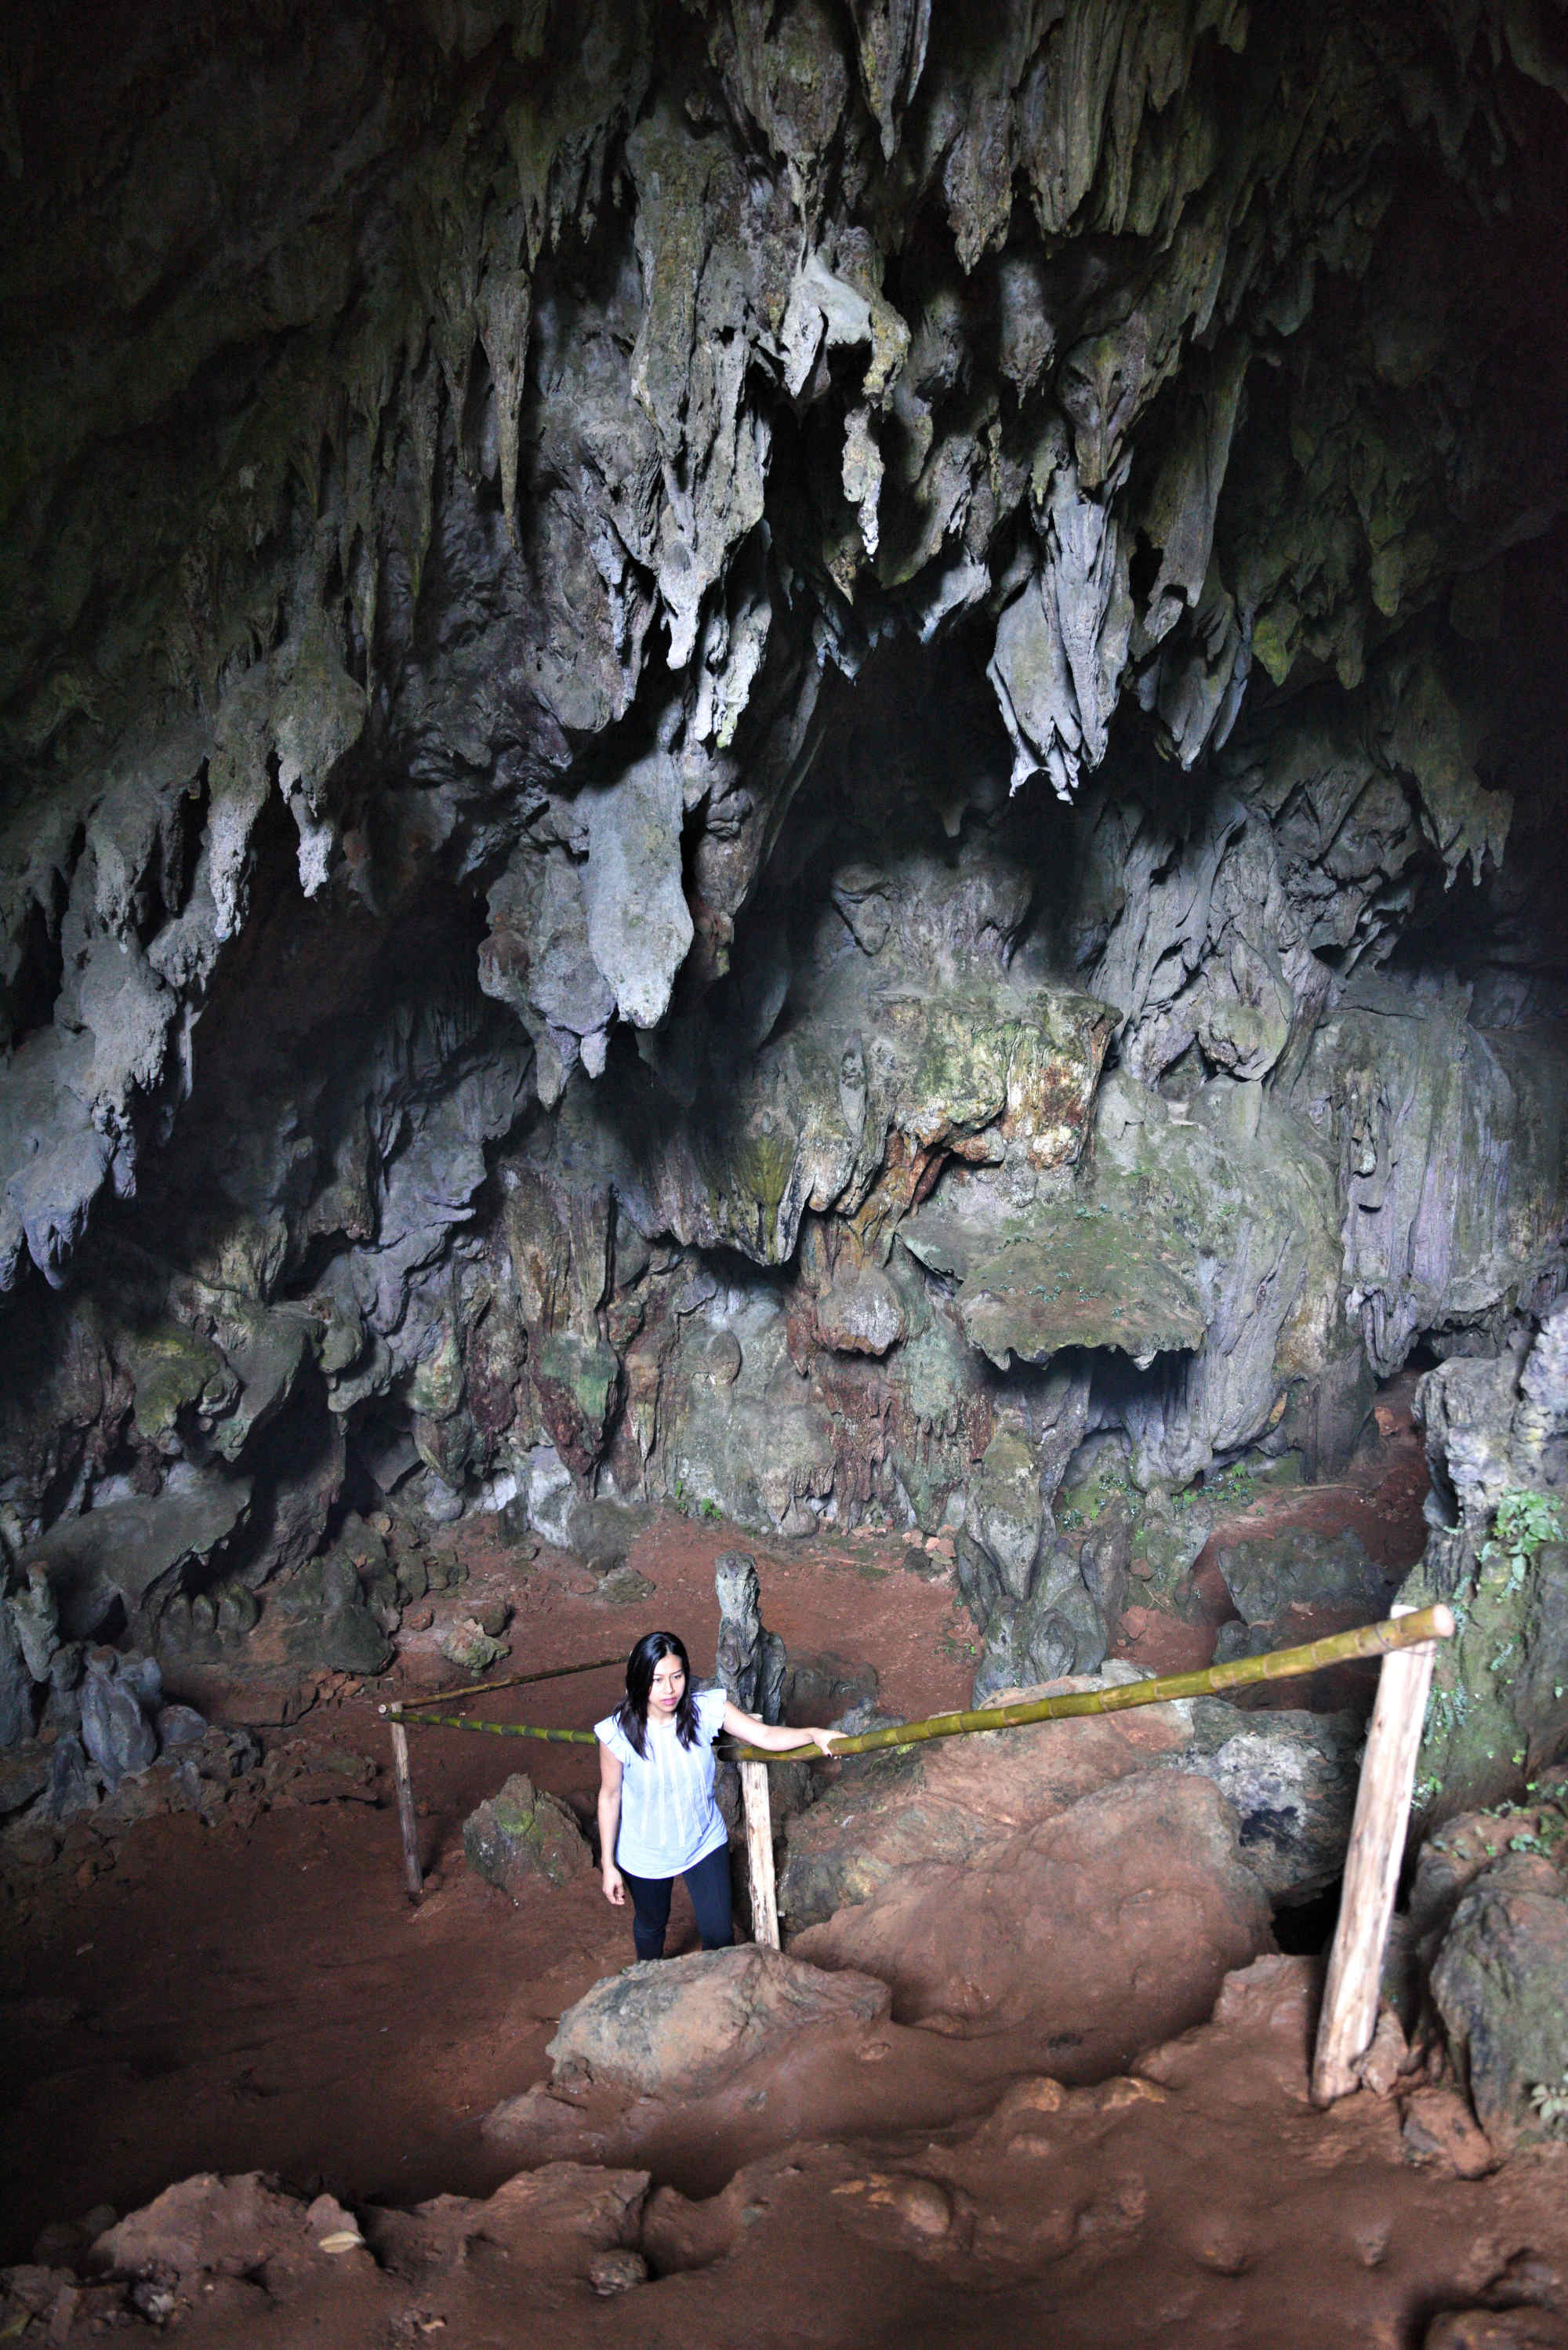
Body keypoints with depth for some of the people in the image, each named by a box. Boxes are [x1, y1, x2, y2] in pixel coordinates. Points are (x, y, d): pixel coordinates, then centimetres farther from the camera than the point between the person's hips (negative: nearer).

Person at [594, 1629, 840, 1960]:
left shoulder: (705, 1709, -22)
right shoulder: (618, 1732, -26)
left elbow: (765, 1736, -24)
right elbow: (609, 1797, -14)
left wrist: (814, 1734, -43)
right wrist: (608, 1864, -6)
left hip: (705, 1843, 1)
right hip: (646, 1855, -1)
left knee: (719, 1935, 7)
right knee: (650, 1925, 25)